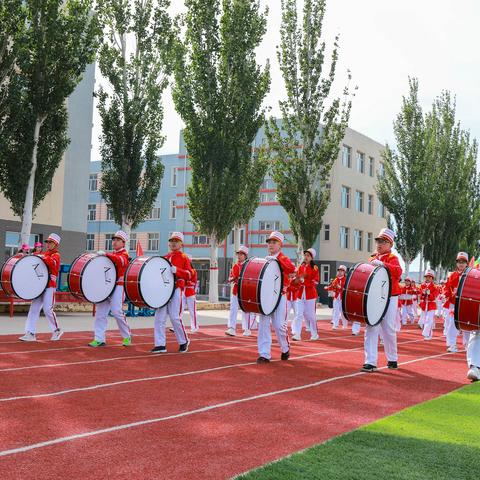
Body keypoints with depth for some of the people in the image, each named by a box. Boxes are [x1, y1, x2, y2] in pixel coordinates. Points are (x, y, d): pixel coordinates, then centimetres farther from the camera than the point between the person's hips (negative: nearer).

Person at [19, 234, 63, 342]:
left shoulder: (56, 255, -2)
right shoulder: (45, 254, 20)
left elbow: (52, 262, -23)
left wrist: (42, 258, -33)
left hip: (50, 285, -7)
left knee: (48, 309, -8)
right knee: (34, 308, 1)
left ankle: (57, 331, 9)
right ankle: (30, 333, 1)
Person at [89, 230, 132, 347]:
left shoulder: (124, 254, -1)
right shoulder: (112, 254, 21)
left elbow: (121, 260, -25)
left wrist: (105, 254, -33)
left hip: (118, 286, -7)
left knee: (116, 311, -12)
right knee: (100, 312, 0)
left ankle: (127, 336, 6)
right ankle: (99, 339, 2)